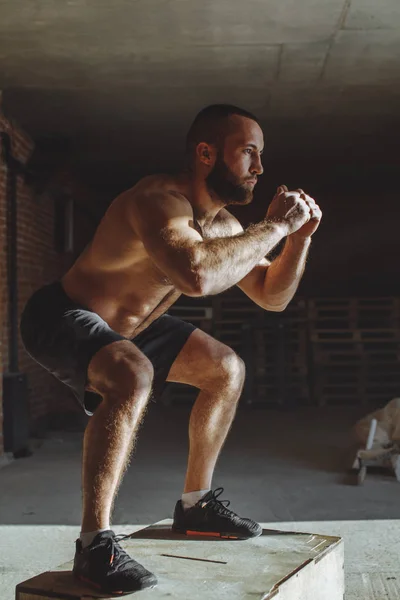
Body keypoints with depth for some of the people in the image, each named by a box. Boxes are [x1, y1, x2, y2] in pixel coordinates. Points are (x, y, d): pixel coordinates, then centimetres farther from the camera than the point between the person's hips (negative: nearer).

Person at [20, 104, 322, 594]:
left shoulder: (220, 224, 1)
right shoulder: (160, 199, -29)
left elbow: (272, 296, 8)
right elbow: (196, 274, -49)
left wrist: (299, 236, -8)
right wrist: (273, 227, -36)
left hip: (124, 326, 10)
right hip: (59, 316, -10)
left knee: (228, 370, 11)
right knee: (133, 376, -38)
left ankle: (194, 506, 22)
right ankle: (94, 544, -28)